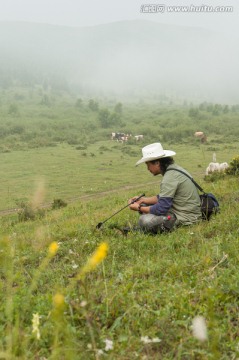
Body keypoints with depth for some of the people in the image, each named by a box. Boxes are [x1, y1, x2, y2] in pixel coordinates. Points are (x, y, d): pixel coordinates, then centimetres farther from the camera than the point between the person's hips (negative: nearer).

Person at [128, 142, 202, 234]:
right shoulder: (174, 169, 9)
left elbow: (160, 209, -22)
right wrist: (143, 200, 9)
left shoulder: (170, 177, -22)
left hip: (186, 217, -11)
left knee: (145, 221, -27)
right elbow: (163, 197, 18)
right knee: (145, 205, 17)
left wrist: (139, 208, -7)